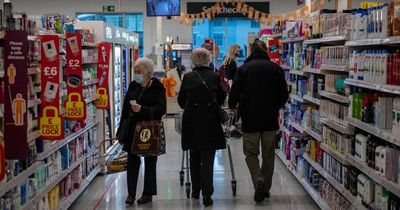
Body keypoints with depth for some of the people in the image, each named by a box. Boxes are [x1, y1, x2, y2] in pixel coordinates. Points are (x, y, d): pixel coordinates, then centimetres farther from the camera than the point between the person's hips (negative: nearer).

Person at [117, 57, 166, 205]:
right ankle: (131, 193, 11)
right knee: (132, 161, 3)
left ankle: (148, 193, 18)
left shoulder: (157, 88, -6)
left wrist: (142, 109, -28)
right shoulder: (133, 86, 8)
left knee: (150, 162, 7)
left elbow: (161, 109, -16)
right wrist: (121, 129, 9)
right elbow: (125, 109, 11)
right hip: (133, 130, 4)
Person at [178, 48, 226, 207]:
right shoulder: (216, 77, -4)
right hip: (210, 122, -1)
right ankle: (207, 194, -4)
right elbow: (221, 99, 6)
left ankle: (195, 191, 24)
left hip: (191, 122, 1)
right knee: (207, 159, 2)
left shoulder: (188, 78, -3)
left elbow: (181, 101, 5)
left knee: (194, 158, 16)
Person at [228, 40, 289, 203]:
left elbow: (235, 93, -9)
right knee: (268, 155, 13)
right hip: (271, 120, 2)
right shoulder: (276, 68, 2)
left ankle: (259, 181, -12)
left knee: (251, 153, 9)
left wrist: (233, 105, 13)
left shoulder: (244, 68, -4)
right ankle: (266, 188, 18)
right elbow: (284, 94, 3)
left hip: (250, 119, -2)